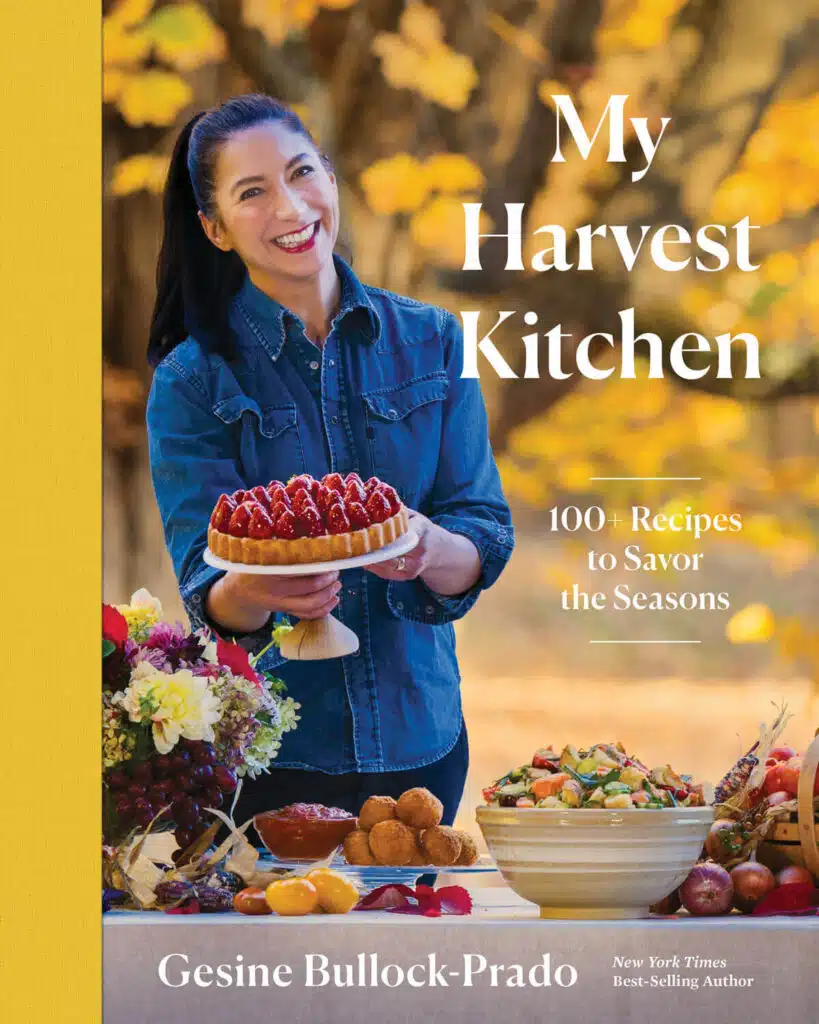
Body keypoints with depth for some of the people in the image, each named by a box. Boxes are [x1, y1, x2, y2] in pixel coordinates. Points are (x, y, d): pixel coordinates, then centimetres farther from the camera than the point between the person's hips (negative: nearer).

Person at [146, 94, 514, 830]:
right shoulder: (194, 379, -5)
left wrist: (431, 549, -25)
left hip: (418, 735, 2)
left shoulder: (432, 341, 1)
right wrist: (252, 590, -33)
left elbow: (486, 541, -2)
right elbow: (205, 590, -10)